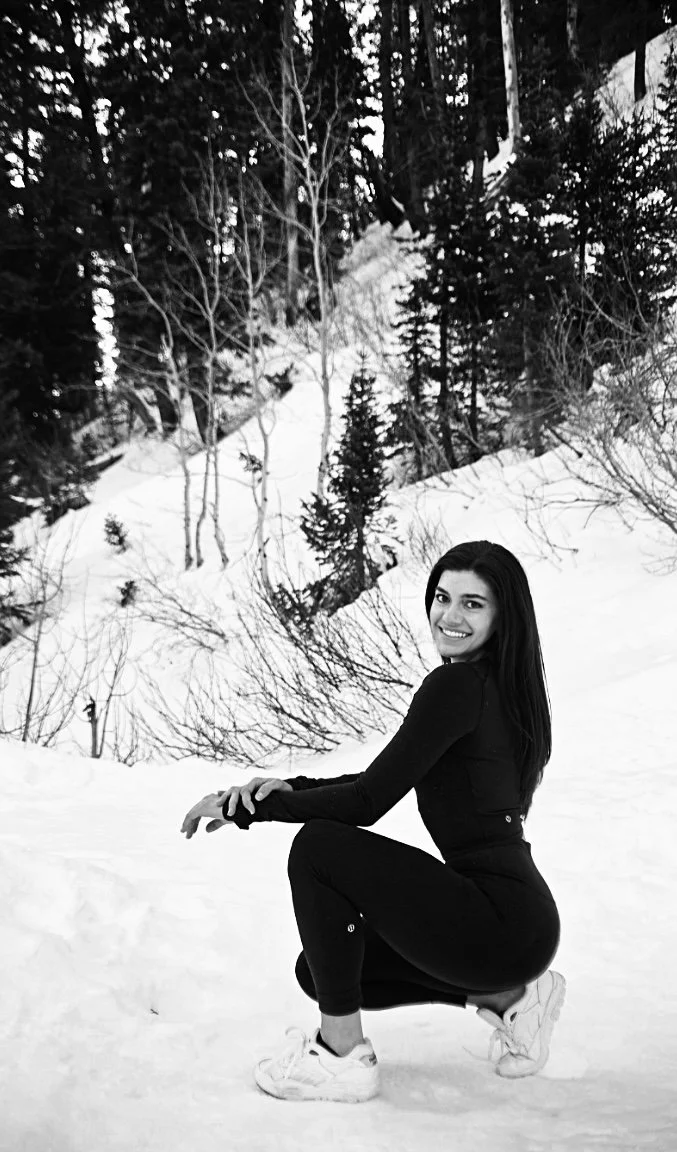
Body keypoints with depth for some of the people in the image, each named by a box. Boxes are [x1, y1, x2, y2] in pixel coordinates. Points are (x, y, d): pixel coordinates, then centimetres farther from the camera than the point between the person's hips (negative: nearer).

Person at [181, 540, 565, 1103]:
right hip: (515, 916, 9)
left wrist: (247, 808, -8)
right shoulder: (496, 682, 12)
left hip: (504, 923, -9)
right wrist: (290, 788, 1)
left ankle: (343, 1056, -5)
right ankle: (509, 996, 18)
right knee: (319, 969, 14)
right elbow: (385, 779, 15)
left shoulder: (457, 685, -17)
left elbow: (369, 800, -17)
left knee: (319, 847, -14)